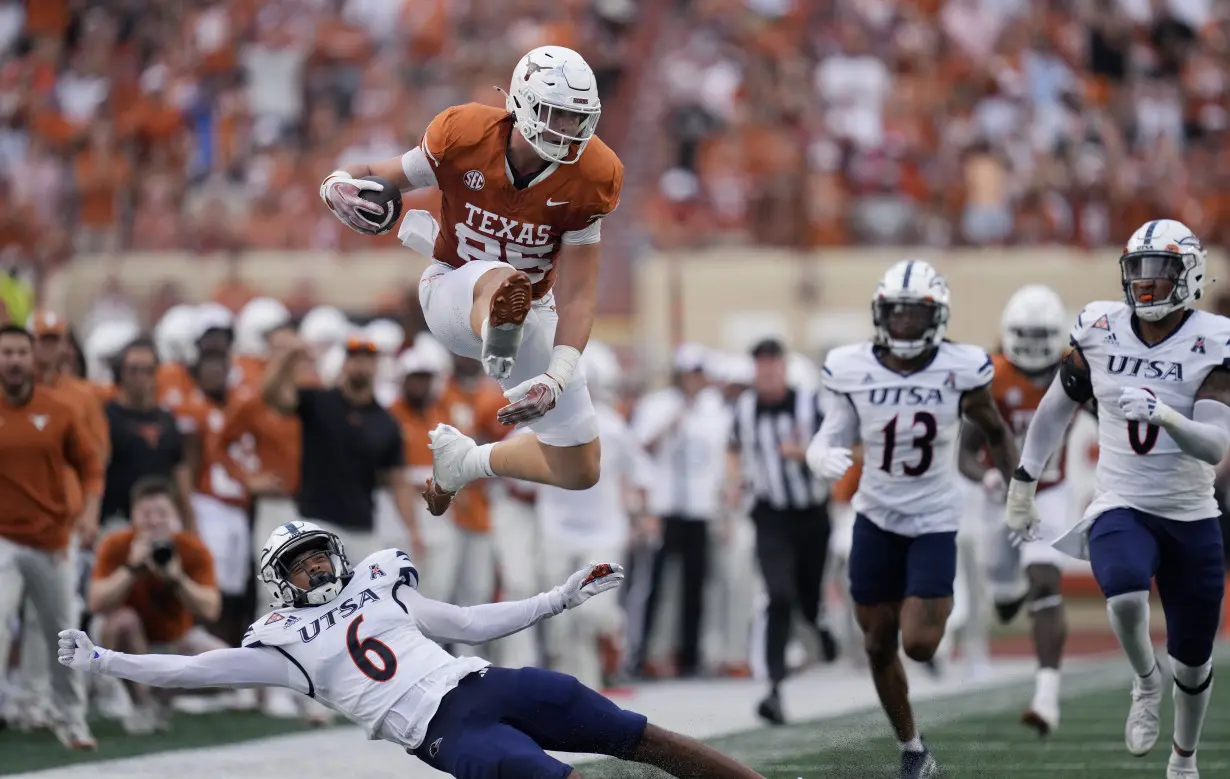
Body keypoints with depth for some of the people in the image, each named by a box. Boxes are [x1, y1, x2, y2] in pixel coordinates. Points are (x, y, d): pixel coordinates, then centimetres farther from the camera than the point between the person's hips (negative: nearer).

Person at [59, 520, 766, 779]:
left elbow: (474, 624, 26)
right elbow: (191, 670, 9)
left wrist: (566, 596, 23)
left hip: (482, 683, 5)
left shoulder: (380, 586, 23)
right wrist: (101, 661, 5)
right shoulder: (285, 642, 12)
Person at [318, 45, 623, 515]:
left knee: (580, 472, 5)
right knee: (503, 280, -43)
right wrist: (340, 185, -33)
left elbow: (576, 295, -19)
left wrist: (557, 379, -32)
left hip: (531, 314, 3)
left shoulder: (589, 179, -19)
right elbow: (384, 178, -8)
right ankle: (497, 350, -76)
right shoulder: (464, 137, -21)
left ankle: (464, 459, 30)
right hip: (454, 294, -3)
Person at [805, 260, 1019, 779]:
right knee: (879, 645, 6)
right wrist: (823, 458, -28)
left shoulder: (960, 370, -13)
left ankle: (941, 604, 23)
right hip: (876, 518, 2)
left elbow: (995, 433, 3)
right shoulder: (852, 370, -10)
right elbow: (830, 439, -5)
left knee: (919, 644, -13)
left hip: (935, 521, -2)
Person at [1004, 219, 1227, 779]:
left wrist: (1164, 415, -37)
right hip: (1120, 507, 0)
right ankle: (1145, 681, -3)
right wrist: (1023, 485, 13)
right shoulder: (1101, 331, -3)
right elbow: (1056, 409, 11)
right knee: (1125, 594, -34)